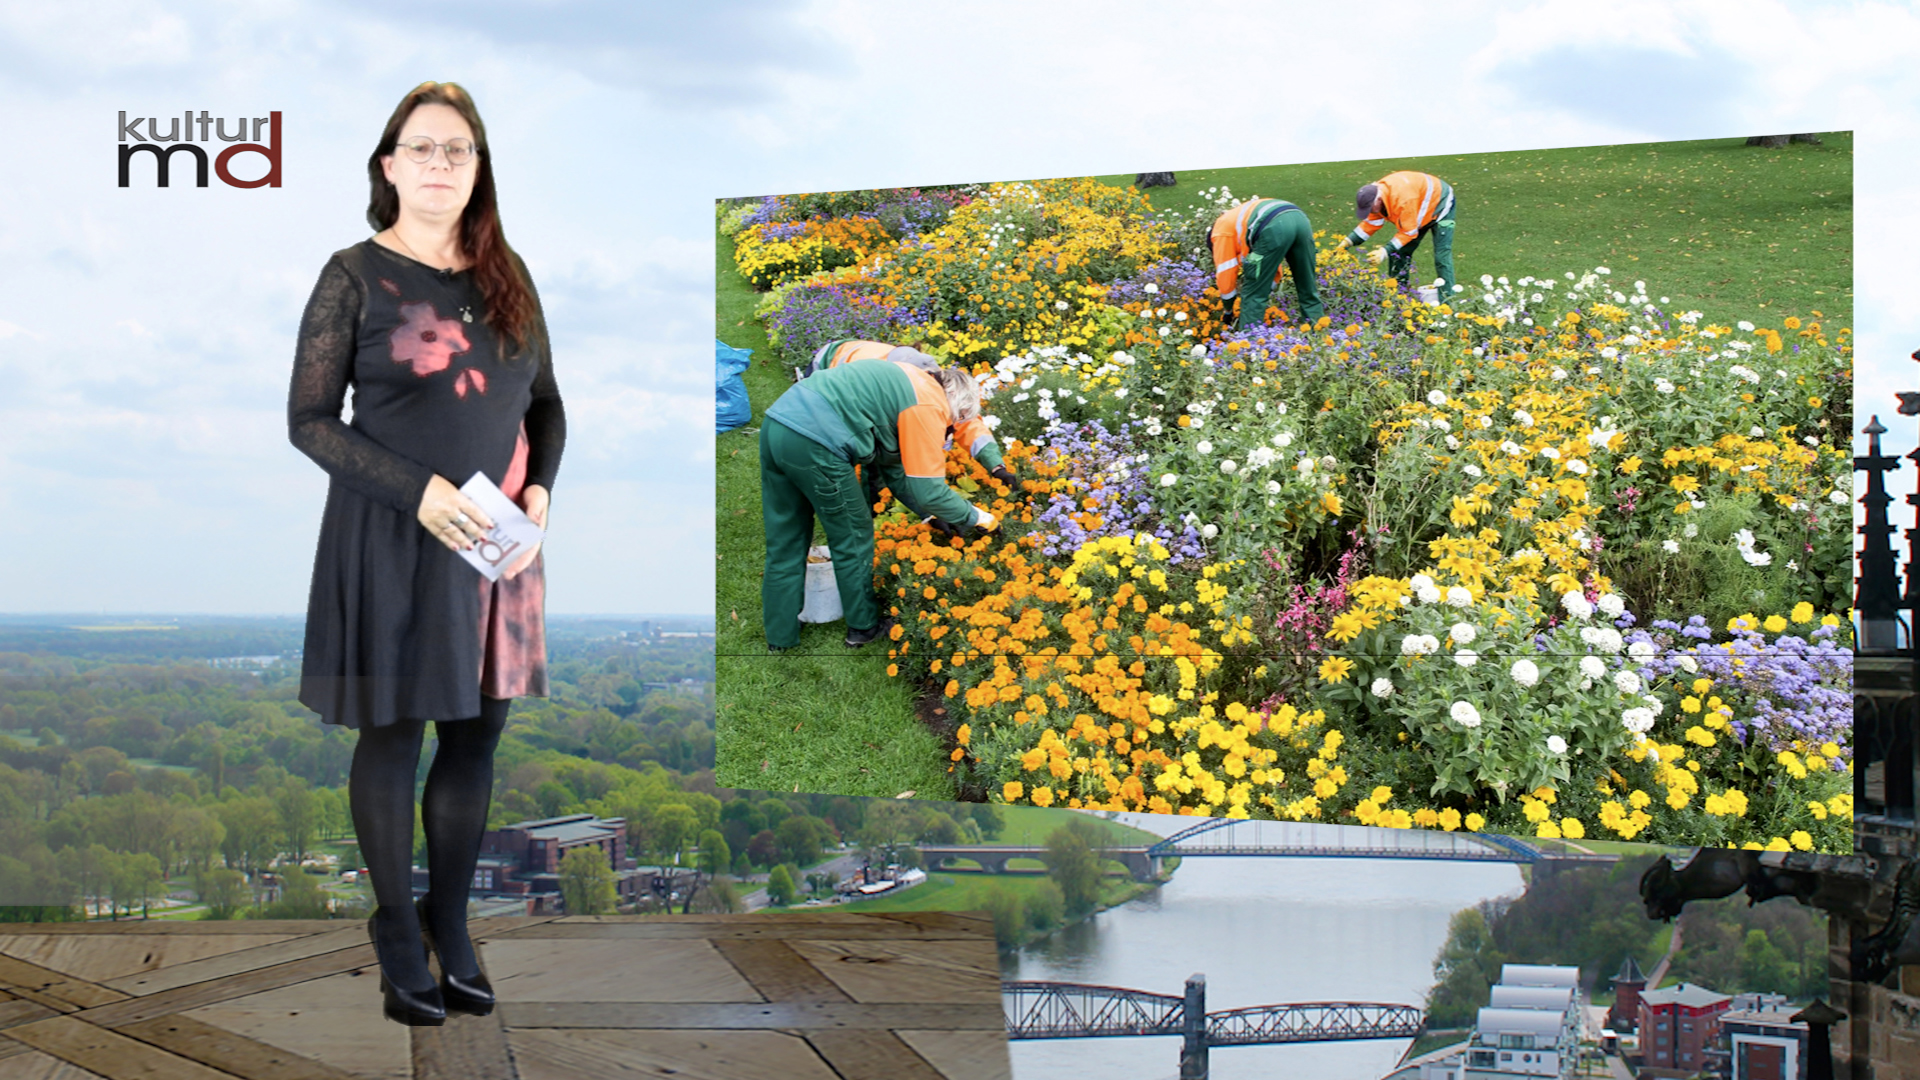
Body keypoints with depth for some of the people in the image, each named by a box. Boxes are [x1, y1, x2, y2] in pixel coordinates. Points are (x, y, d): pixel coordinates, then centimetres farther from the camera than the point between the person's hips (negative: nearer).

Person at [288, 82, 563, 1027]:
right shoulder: (356, 276, -5)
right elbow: (308, 419, -7)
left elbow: (547, 405, 14)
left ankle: (451, 920, 25)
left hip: (498, 540, 4)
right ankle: (396, 930, 19)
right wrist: (419, 492, -17)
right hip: (393, 538, -4)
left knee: (476, 734, 9)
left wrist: (538, 491, -5)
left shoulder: (506, 275, 9)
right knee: (393, 733, 5)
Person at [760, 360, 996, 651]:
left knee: (785, 542, 19)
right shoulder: (929, 408, -3)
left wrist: (935, 515, 28)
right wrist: (975, 517, 12)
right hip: (813, 443, -9)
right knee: (852, 538, 12)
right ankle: (863, 627, 26)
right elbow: (928, 492, -3)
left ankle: (779, 636, 28)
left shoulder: (913, 384, 25)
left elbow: (892, 469, 28)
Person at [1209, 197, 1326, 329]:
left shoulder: (1221, 230, 24)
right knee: (1308, 287, 20)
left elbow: (1225, 274, 23)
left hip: (1275, 228, -7)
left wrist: (1228, 311, 35)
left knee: (1253, 293, 8)